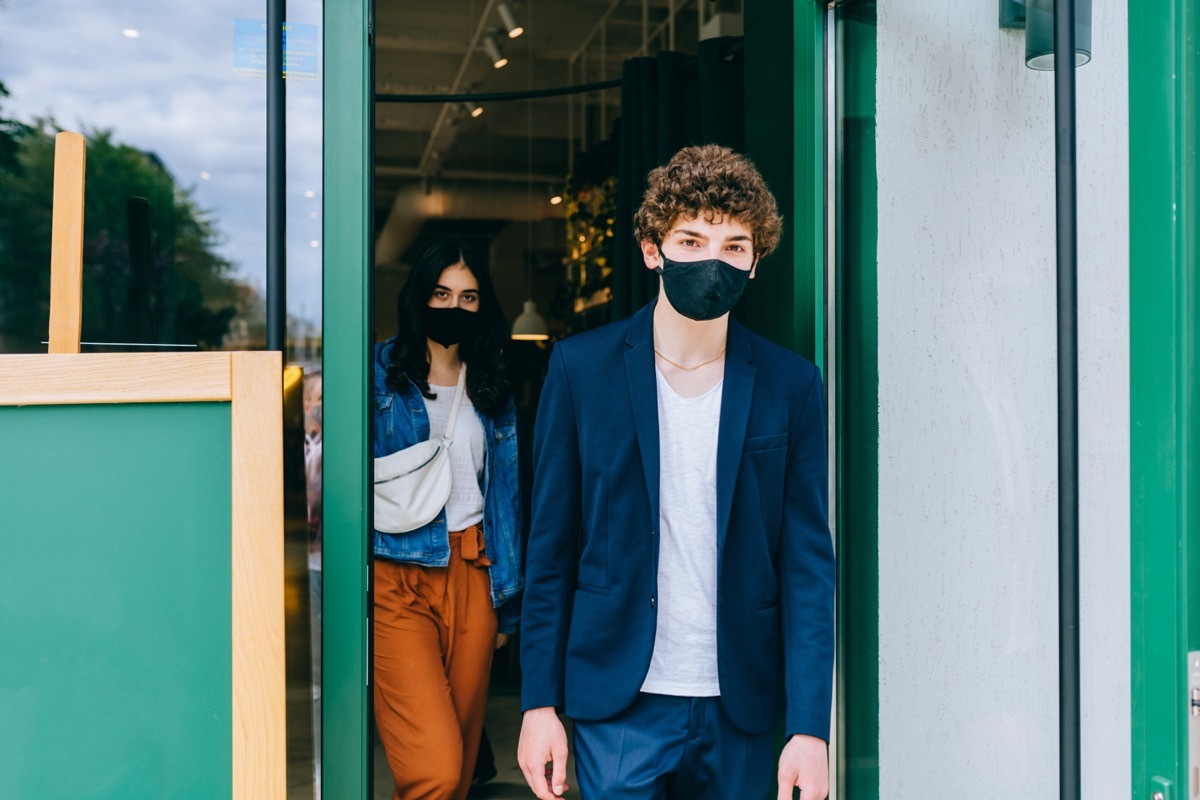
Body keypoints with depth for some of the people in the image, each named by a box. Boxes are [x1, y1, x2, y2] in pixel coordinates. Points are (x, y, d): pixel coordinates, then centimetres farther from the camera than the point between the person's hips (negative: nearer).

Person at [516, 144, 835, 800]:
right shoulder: (581, 368, -3)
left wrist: (809, 727, -6)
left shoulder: (790, 386, -2)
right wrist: (539, 703, -1)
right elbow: (550, 548, 0)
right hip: (620, 702, -1)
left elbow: (808, 565, -1)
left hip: (740, 709, 2)